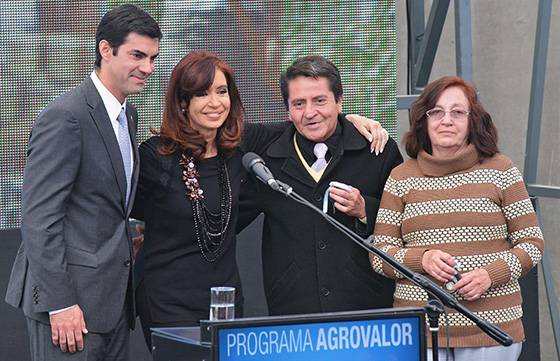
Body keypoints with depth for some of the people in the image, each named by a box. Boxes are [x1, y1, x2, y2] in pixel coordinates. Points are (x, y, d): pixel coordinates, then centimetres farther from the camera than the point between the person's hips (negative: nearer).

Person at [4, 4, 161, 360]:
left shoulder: (127, 115, 14)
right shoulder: (64, 117, -15)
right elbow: (39, 216, -18)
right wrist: (59, 303, -20)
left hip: (113, 297, 9)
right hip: (71, 296, -9)